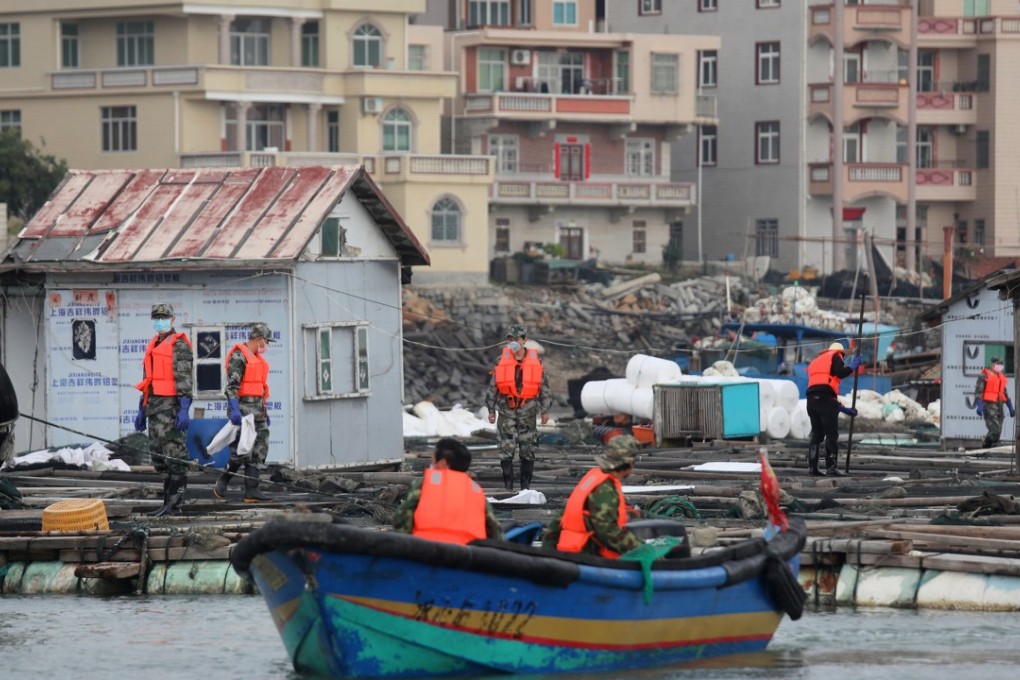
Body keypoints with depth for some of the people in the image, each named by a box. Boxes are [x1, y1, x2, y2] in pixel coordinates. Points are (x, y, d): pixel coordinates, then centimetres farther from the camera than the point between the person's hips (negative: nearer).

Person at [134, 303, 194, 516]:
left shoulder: (179, 345, -7)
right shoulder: (153, 345, 21)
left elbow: (184, 379, -14)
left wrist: (184, 410, -21)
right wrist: (142, 410, 23)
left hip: (170, 405, -10)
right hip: (154, 406, 10)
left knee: (173, 453, -9)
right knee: (157, 454, 10)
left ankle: (174, 504, -10)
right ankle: (170, 500, 16)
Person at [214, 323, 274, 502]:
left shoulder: (258, 358, 20)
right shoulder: (239, 356, -10)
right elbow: (232, 386, -17)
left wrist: (264, 411, 25)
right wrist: (234, 410, -26)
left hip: (258, 411, 9)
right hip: (243, 409, -9)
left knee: (259, 451, 3)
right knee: (242, 451, -10)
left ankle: (251, 491, 2)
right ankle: (222, 482, 9)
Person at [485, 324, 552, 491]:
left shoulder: (535, 361, 0)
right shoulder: (502, 361, 0)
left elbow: (544, 386, 6)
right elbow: (493, 386, 6)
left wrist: (545, 411, 5)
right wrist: (491, 410, 6)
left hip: (527, 413, 0)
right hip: (507, 412, 0)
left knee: (528, 450, 4)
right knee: (506, 449, -3)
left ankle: (526, 484, 13)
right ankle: (508, 485, 3)